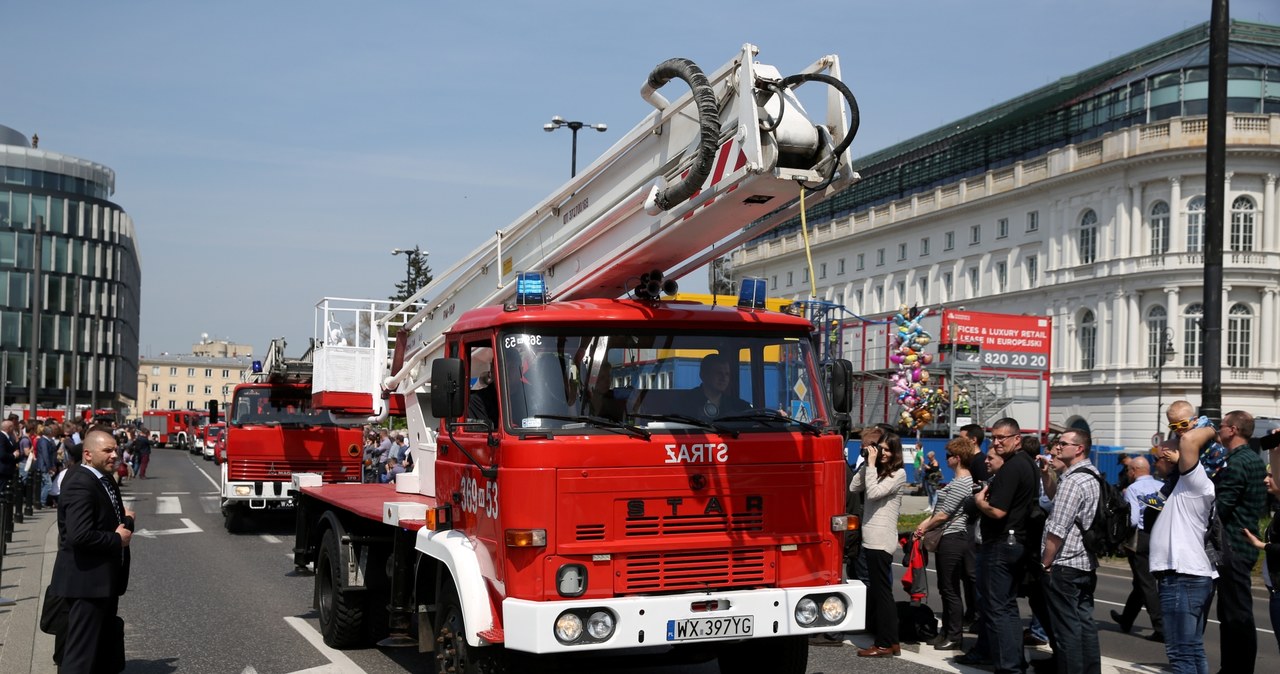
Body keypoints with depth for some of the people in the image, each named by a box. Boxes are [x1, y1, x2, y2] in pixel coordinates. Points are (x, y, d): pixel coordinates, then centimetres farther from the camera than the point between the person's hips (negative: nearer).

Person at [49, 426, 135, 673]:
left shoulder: (104, 478, 10)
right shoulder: (80, 483, -21)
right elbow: (80, 535, -32)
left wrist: (125, 519, -1)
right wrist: (118, 539, -18)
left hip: (105, 577, 10)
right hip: (87, 580, -10)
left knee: (104, 647, 20)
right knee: (82, 652, -4)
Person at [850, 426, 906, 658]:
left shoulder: (898, 473, -7)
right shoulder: (876, 471, 15)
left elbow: (873, 492, -19)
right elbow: (853, 487, 7)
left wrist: (872, 463, -13)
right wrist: (866, 463, 5)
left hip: (881, 541, -8)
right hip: (871, 539, 8)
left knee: (881, 591, -5)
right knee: (879, 590, 12)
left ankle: (884, 644, -1)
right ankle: (891, 641, 18)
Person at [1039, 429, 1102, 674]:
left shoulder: (1072, 480, -17)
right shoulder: (1093, 477, 13)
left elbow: (1057, 530, -19)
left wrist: (1045, 563, -12)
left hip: (1064, 566, -9)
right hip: (1087, 564, 9)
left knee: (1066, 628, -4)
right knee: (1085, 624, 13)